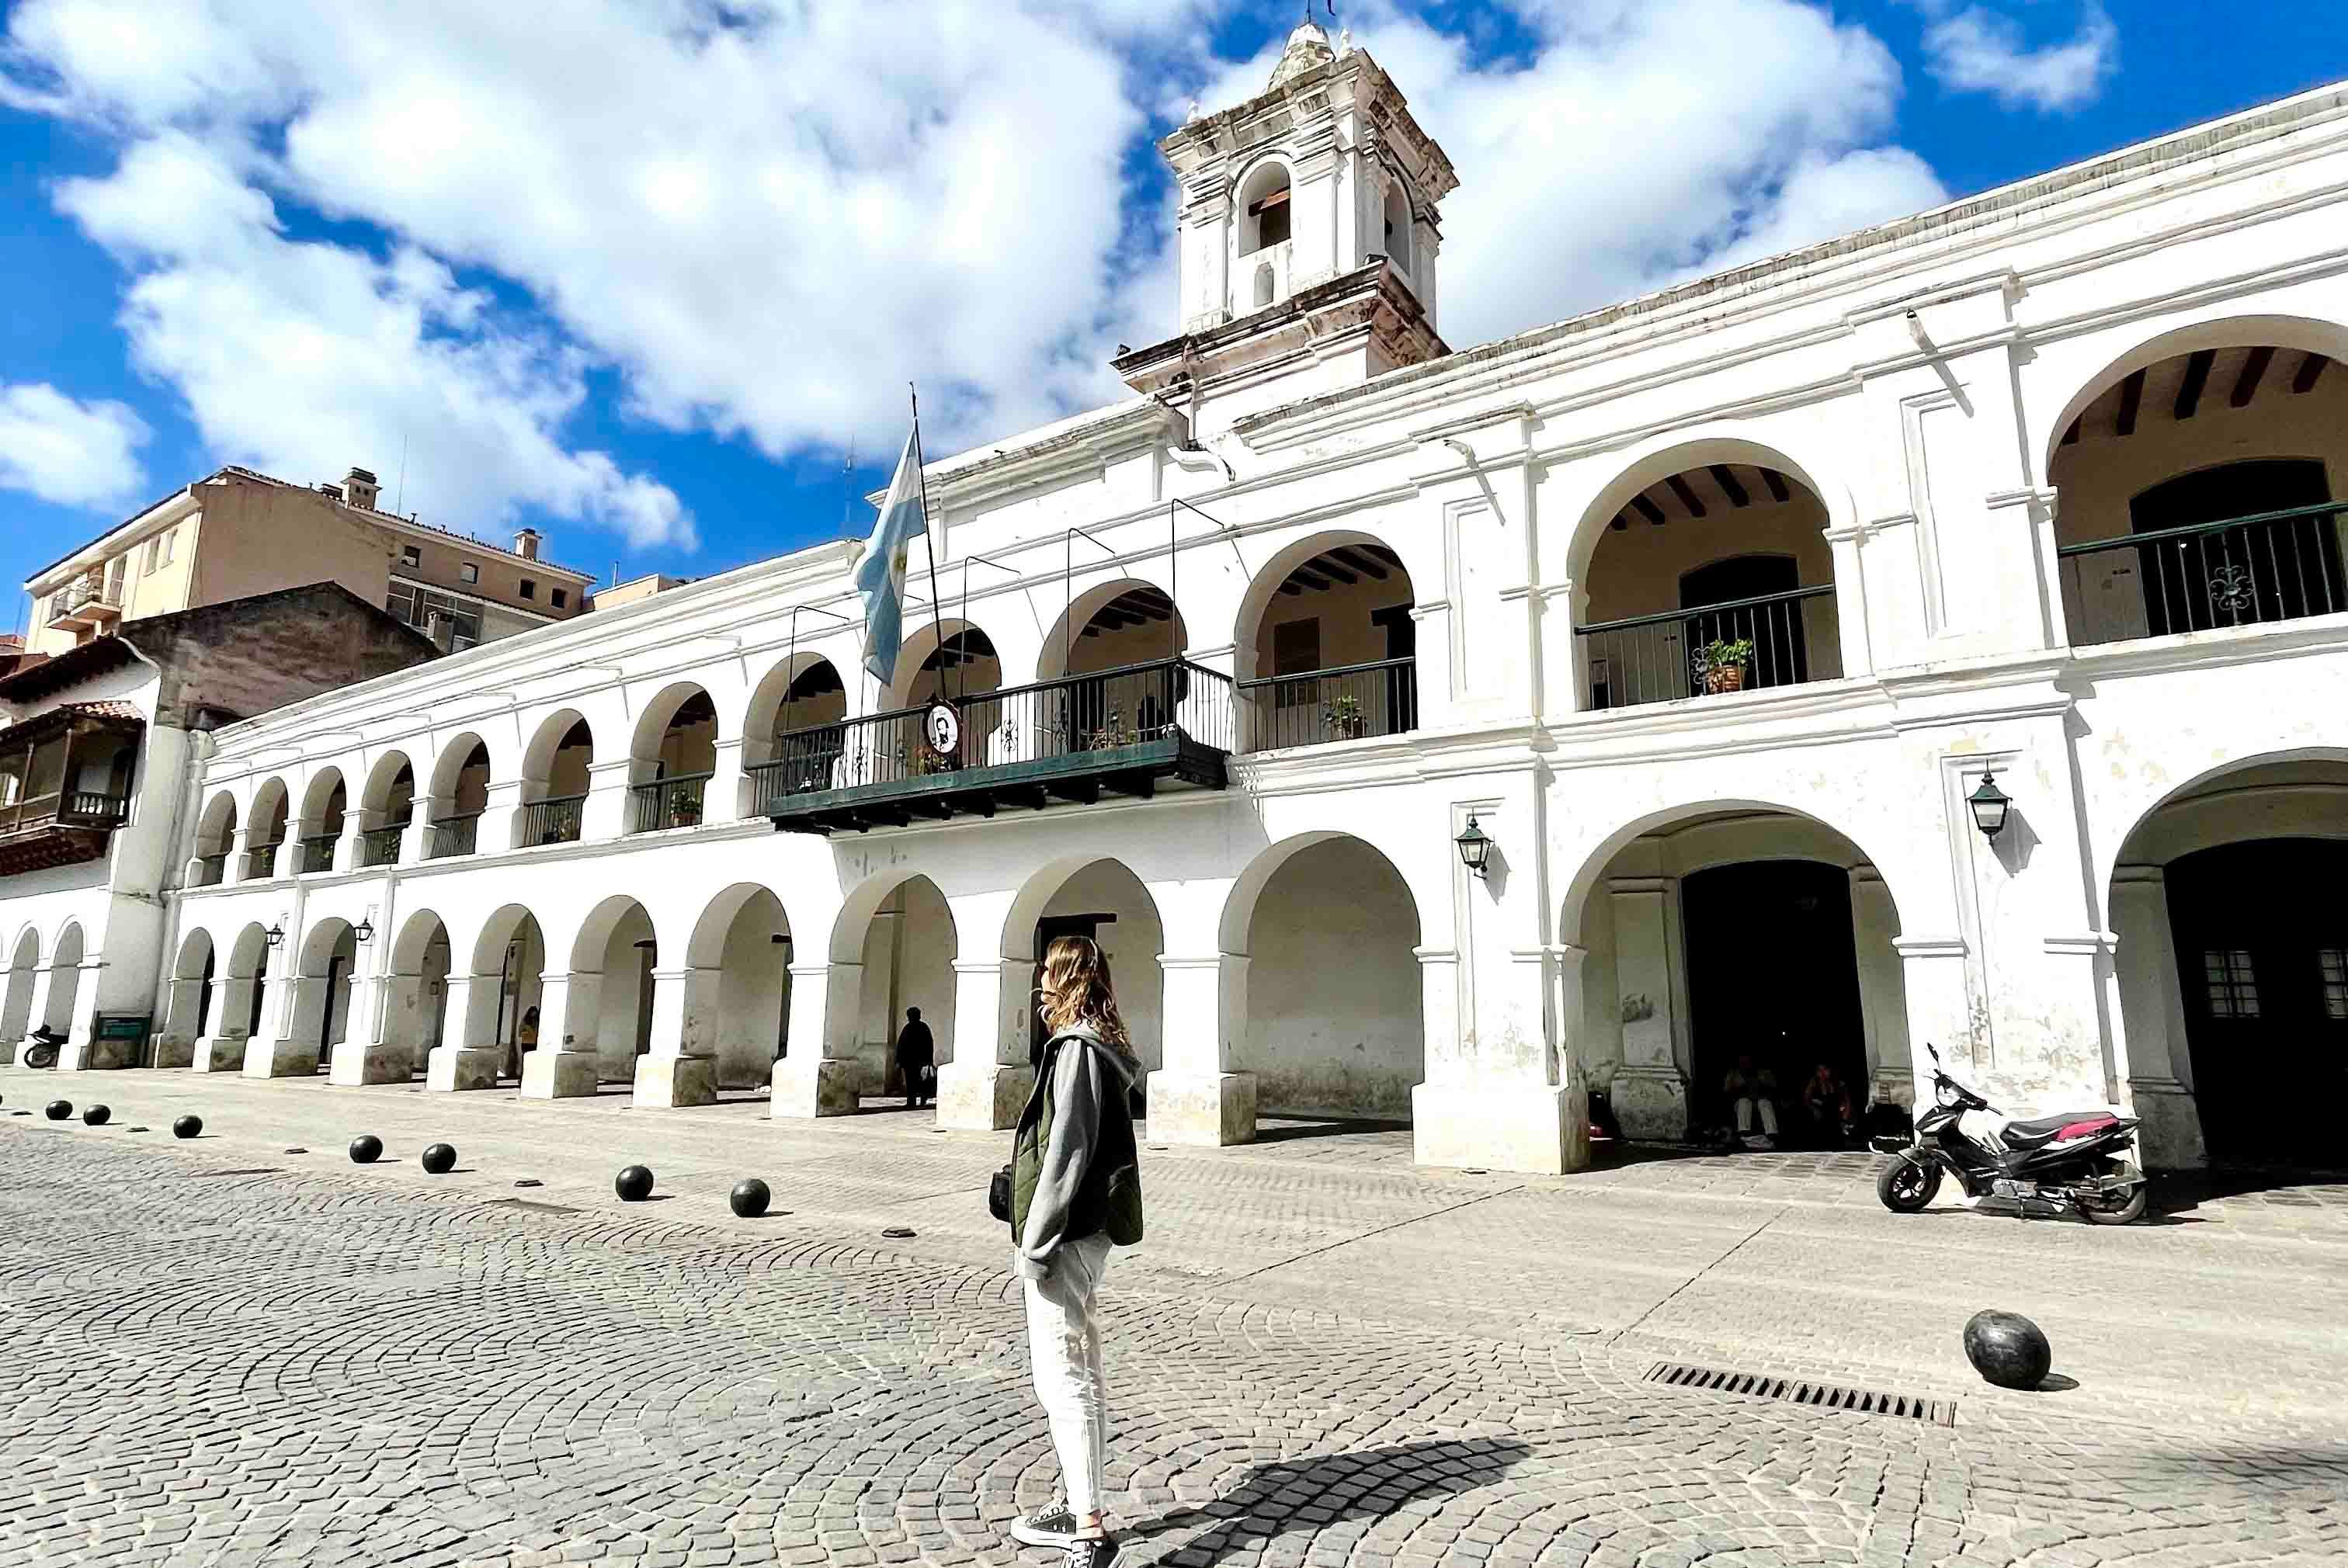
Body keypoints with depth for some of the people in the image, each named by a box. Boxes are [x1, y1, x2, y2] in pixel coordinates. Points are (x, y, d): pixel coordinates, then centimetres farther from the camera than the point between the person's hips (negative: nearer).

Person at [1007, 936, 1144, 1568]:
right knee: (1080, 1370, 18)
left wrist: (1036, 1241, -17)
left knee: (1061, 1377, -5)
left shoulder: (1077, 1050, -18)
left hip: (1068, 1234, -10)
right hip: (1088, 1231, 10)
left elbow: (1065, 1153, -21)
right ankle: (1077, 1505, 31)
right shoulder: (1099, 1047, 11)